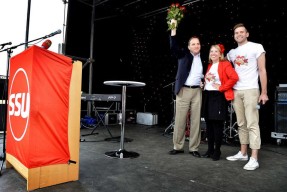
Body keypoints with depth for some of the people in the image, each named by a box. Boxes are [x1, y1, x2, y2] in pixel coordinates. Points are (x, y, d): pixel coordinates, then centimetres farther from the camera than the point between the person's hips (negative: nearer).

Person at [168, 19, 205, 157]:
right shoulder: (183, 55, 5)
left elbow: (205, 74, 23)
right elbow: (173, 47, -12)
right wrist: (173, 28, -18)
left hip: (197, 91, 3)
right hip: (183, 91, -2)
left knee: (196, 120, 3)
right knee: (180, 120, 0)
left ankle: (194, 148, 13)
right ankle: (178, 147, 12)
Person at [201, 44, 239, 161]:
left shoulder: (225, 64, -5)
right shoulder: (209, 65, 16)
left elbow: (234, 77, -20)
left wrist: (221, 88, -16)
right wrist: (206, 78, 6)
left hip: (218, 97, -7)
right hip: (207, 96, 7)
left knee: (217, 125, -1)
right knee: (209, 124, 10)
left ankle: (217, 151, 12)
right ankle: (210, 149, 21)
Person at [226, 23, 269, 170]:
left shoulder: (256, 47, 0)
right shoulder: (231, 53, 15)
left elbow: (262, 70, -3)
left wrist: (264, 92, -9)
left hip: (251, 90, -5)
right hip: (236, 91, 5)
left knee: (252, 124, -8)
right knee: (241, 124, 10)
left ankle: (254, 159, -5)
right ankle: (243, 153, 19)